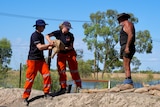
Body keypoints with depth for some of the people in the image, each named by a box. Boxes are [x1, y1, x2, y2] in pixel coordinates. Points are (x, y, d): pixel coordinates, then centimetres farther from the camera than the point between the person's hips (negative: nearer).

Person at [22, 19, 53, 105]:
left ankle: (46, 93, 6)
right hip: (33, 59, -8)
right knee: (30, 78, -4)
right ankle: (25, 97, 4)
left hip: (41, 59, 8)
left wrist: (49, 47, 1)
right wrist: (49, 44, -13)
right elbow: (40, 47, -21)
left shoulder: (41, 35, 14)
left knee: (47, 75, -5)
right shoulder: (35, 35, -13)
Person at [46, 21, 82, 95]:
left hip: (70, 53, -1)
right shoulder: (58, 33, -8)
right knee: (61, 71, -2)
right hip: (61, 54, 1)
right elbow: (47, 36, -17)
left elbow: (71, 46, -11)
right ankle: (63, 88, 2)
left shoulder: (70, 35, -9)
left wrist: (66, 48, -31)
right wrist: (50, 41, -37)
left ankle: (79, 87, 2)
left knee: (74, 70, -2)